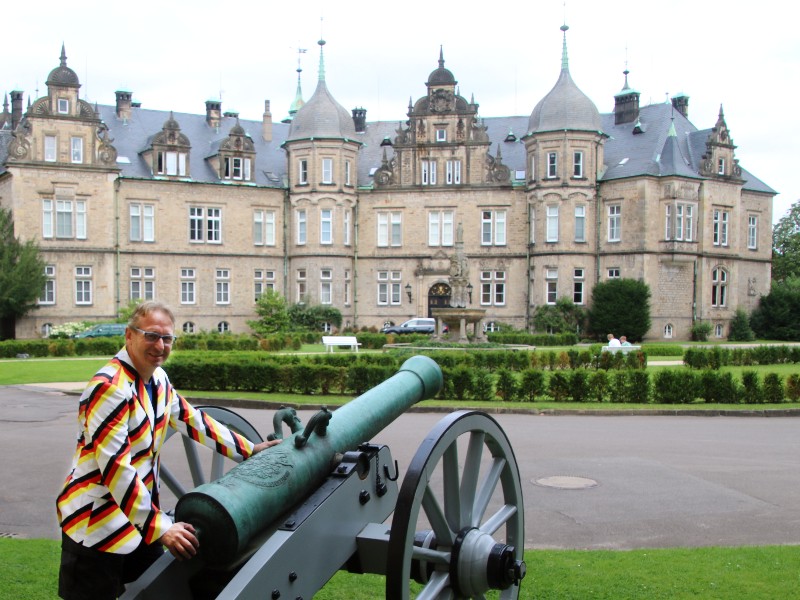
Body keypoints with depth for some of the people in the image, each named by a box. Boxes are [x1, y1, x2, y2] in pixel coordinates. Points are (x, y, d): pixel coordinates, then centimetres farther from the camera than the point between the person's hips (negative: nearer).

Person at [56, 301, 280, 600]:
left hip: (140, 515, 9)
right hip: (96, 523, -8)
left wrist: (248, 449, 15)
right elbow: (115, 468, -26)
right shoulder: (110, 387, -22)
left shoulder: (158, 379, 5)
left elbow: (189, 419, 16)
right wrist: (161, 528, -27)